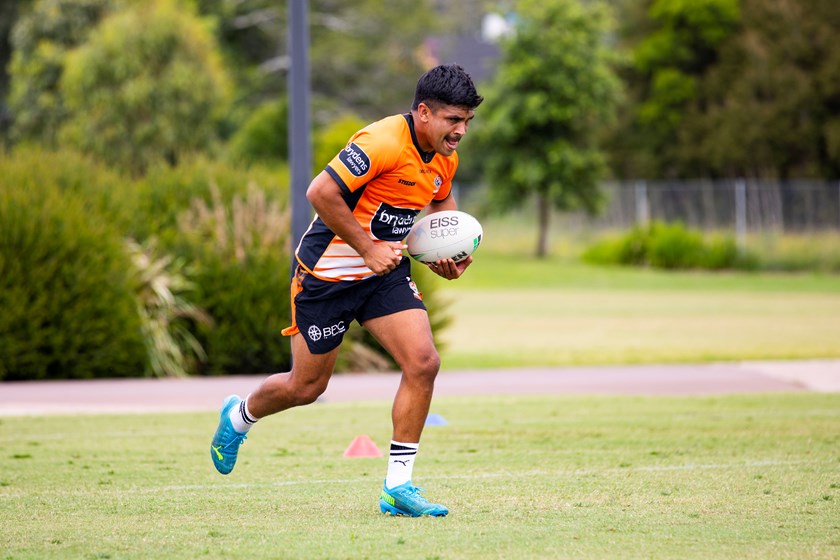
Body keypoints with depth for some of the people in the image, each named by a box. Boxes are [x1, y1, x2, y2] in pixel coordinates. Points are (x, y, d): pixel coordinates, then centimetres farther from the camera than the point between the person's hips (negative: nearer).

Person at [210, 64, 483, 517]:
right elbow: (320, 192, -30)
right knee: (307, 386, 7)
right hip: (328, 271, -7)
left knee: (423, 363, -13)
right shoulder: (384, 142, -26)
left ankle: (398, 486, -6)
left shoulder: (445, 157, 1)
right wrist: (369, 248, -25)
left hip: (385, 270, 7)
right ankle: (238, 416, 40)